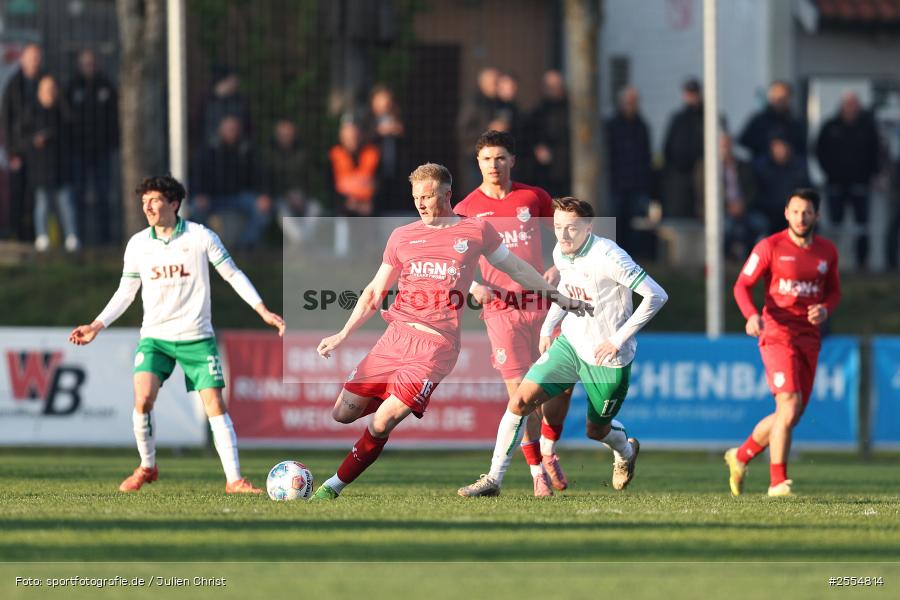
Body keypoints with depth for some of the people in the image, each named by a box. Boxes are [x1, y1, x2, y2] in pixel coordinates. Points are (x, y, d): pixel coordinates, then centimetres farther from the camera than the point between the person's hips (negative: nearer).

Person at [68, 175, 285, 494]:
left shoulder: (201, 237, -6)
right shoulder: (137, 245, 2)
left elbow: (233, 274, 2)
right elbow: (126, 292, 13)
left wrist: (263, 311, -5)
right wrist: (97, 326, 4)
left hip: (196, 336, -1)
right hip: (154, 337, 1)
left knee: (215, 405, -8)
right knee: (143, 400, -18)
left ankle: (234, 479, -3)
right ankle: (147, 467, 3)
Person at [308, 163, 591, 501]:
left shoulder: (476, 231, 5)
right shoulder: (402, 236, 11)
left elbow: (515, 268, 19)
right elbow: (375, 292, 17)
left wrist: (558, 297, 21)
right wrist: (343, 335, 10)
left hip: (437, 346, -4)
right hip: (396, 336, 4)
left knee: (380, 425, -15)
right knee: (343, 413, -1)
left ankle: (335, 486, -2)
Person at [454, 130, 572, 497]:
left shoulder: (534, 198, 7)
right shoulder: (467, 209, 3)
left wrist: (557, 269, 0)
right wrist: (473, 285, -11)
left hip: (540, 299, 2)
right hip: (501, 307, -2)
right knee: (520, 391, -6)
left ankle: (548, 451, 22)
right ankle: (537, 471, 4)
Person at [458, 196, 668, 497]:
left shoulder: (607, 256, -25)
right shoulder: (560, 253, -2)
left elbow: (656, 295, -25)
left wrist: (618, 339, -22)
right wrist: (548, 326, 11)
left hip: (607, 358, -6)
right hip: (569, 344, 6)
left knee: (596, 431, 11)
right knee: (519, 402, -10)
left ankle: (626, 451, 48)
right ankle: (494, 479, -1)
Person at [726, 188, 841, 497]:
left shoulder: (827, 251, 8)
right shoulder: (769, 247, -5)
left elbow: (834, 291, 19)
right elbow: (742, 285, -3)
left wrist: (825, 310, -4)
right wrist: (752, 315, -22)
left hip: (809, 340, 5)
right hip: (777, 335, -5)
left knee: (791, 415, 8)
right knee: (789, 405, -19)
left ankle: (741, 456, 31)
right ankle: (777, 482, -11)